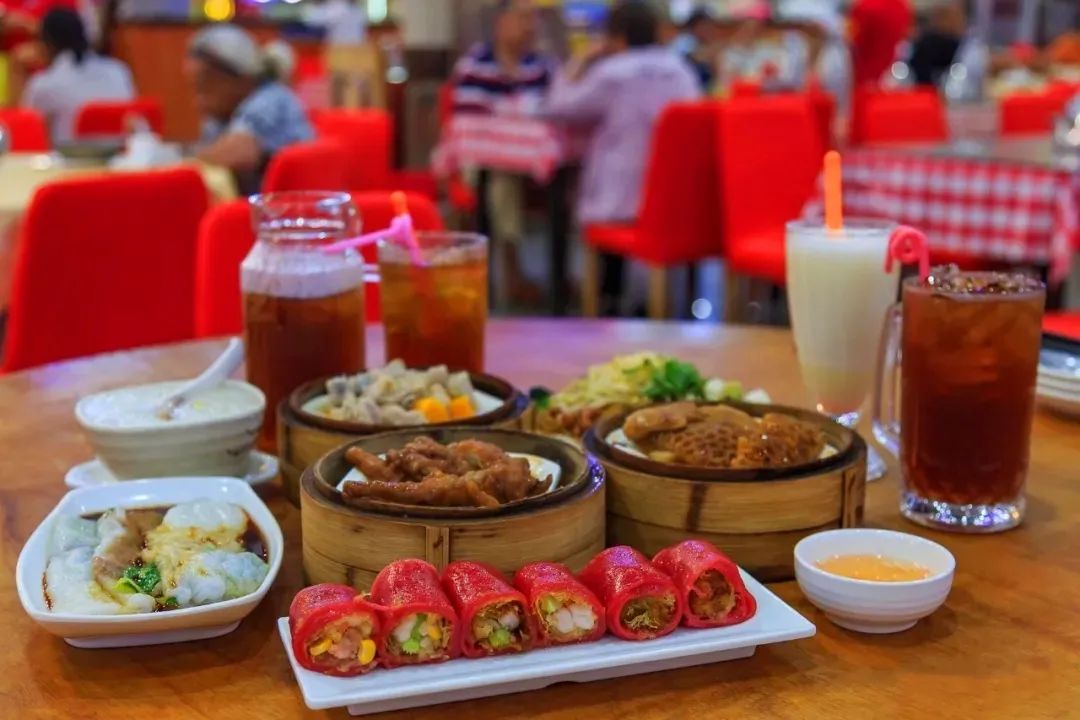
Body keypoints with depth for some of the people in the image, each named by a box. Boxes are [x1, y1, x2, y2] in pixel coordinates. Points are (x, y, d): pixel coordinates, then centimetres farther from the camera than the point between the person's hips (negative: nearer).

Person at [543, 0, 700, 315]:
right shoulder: (682, 71, 7)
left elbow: (557, 106, 1)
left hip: (623, 205, -5)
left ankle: (608, 296, 24)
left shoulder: (611, 74, -9)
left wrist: (585, 61, 10)